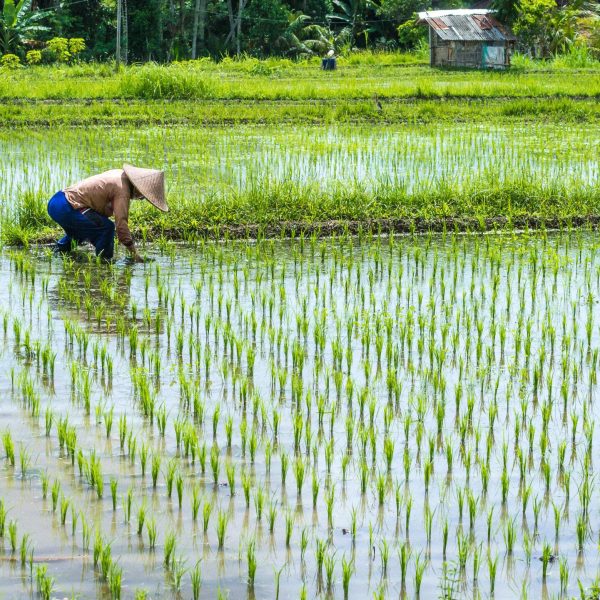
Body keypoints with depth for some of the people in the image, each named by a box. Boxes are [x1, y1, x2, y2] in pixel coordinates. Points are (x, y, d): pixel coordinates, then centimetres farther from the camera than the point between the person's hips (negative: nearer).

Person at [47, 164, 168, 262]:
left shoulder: (119, 174, 12)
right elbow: (121, 223, -20)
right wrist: (134, 254, -17)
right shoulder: (123, 190, -16)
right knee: (106, 227, -17)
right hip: (65, 208, -10)